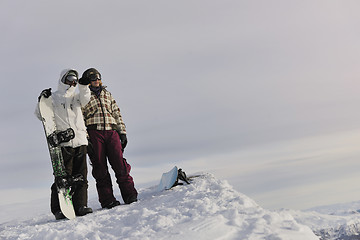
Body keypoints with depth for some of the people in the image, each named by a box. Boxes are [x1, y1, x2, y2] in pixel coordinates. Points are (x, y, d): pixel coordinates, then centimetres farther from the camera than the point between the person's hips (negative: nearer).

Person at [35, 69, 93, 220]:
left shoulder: (76, 97, 22)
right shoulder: (53, 98, 10)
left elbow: (85, 99, 1)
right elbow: (41, 115, 5)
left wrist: (84, 86, -12)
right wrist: (42, 100, -10)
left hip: (80, 141, 4)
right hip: (63, 143, -4)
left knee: (80, 176, 1)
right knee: (63, 176, -8)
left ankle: (80, 206, 4)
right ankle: (59, 209, -4)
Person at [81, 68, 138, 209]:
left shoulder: (107, 94, 22)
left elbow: (117, 113, 21)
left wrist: (122, 132, 11)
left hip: (111, 132, 2)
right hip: (94, 133, -2)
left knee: (120, 164, -8)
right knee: (100, 168, -4)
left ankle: (130, 195, -5)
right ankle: (107, 200, -1)